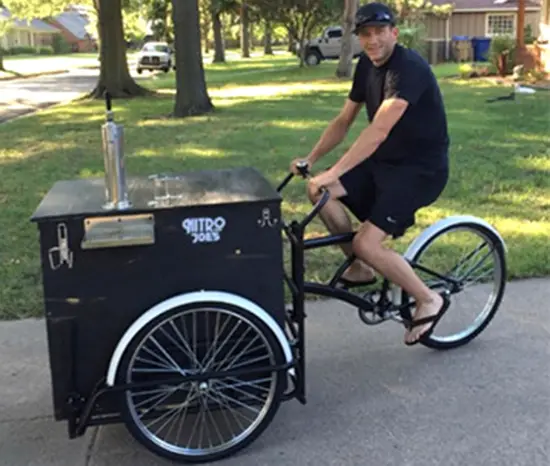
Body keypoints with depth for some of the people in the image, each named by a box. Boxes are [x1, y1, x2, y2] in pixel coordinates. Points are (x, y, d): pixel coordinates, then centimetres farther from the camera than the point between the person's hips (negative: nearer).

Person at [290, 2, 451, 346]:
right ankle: (359, 268, 11)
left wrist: (333, 173, -39)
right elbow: (344, 121, 9)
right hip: (384, 161, 8)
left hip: (421, 169, -8)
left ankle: (429, 300, 2)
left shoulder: (409, 68, -23)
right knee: (319, 192, -7)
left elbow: (379, 130, -34)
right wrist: (311, 159, -3)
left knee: (367, 244, -20)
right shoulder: (366, 66, 5)